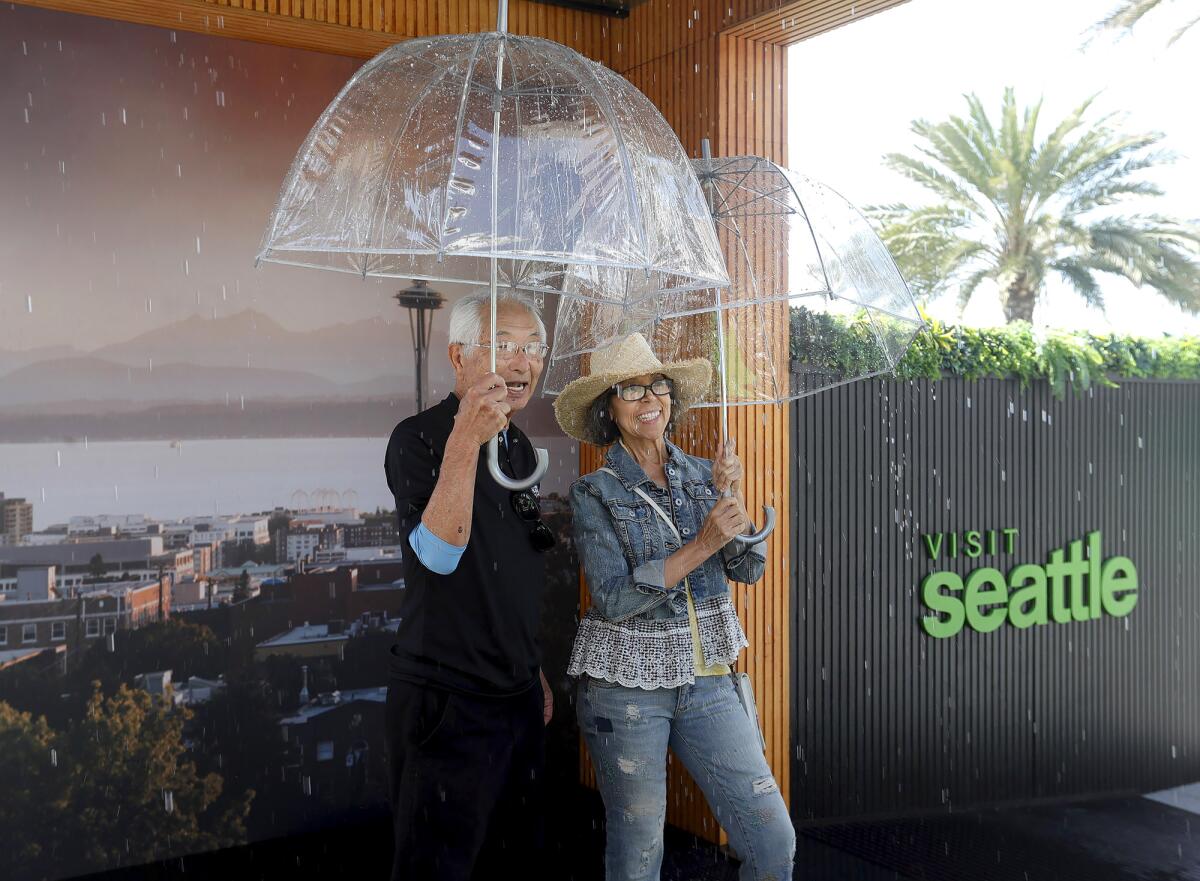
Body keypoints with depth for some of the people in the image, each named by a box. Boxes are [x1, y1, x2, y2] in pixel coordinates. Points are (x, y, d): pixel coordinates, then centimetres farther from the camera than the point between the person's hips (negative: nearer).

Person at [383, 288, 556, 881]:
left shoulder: (518, 446, 10)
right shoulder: (420, 439, -13)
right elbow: (438, 554, -27)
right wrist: (466, 441, -36)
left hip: (518, 698, 8)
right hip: (447, 703, -7)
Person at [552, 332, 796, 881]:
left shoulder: (703, 476, 5)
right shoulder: (595, 493, -6)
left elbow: (748, 569, 2)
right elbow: (614, 598, -15)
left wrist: (730, 498, -13)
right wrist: (701, 546, -20)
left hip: (707, 681, 4)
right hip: (625, 687, -3)